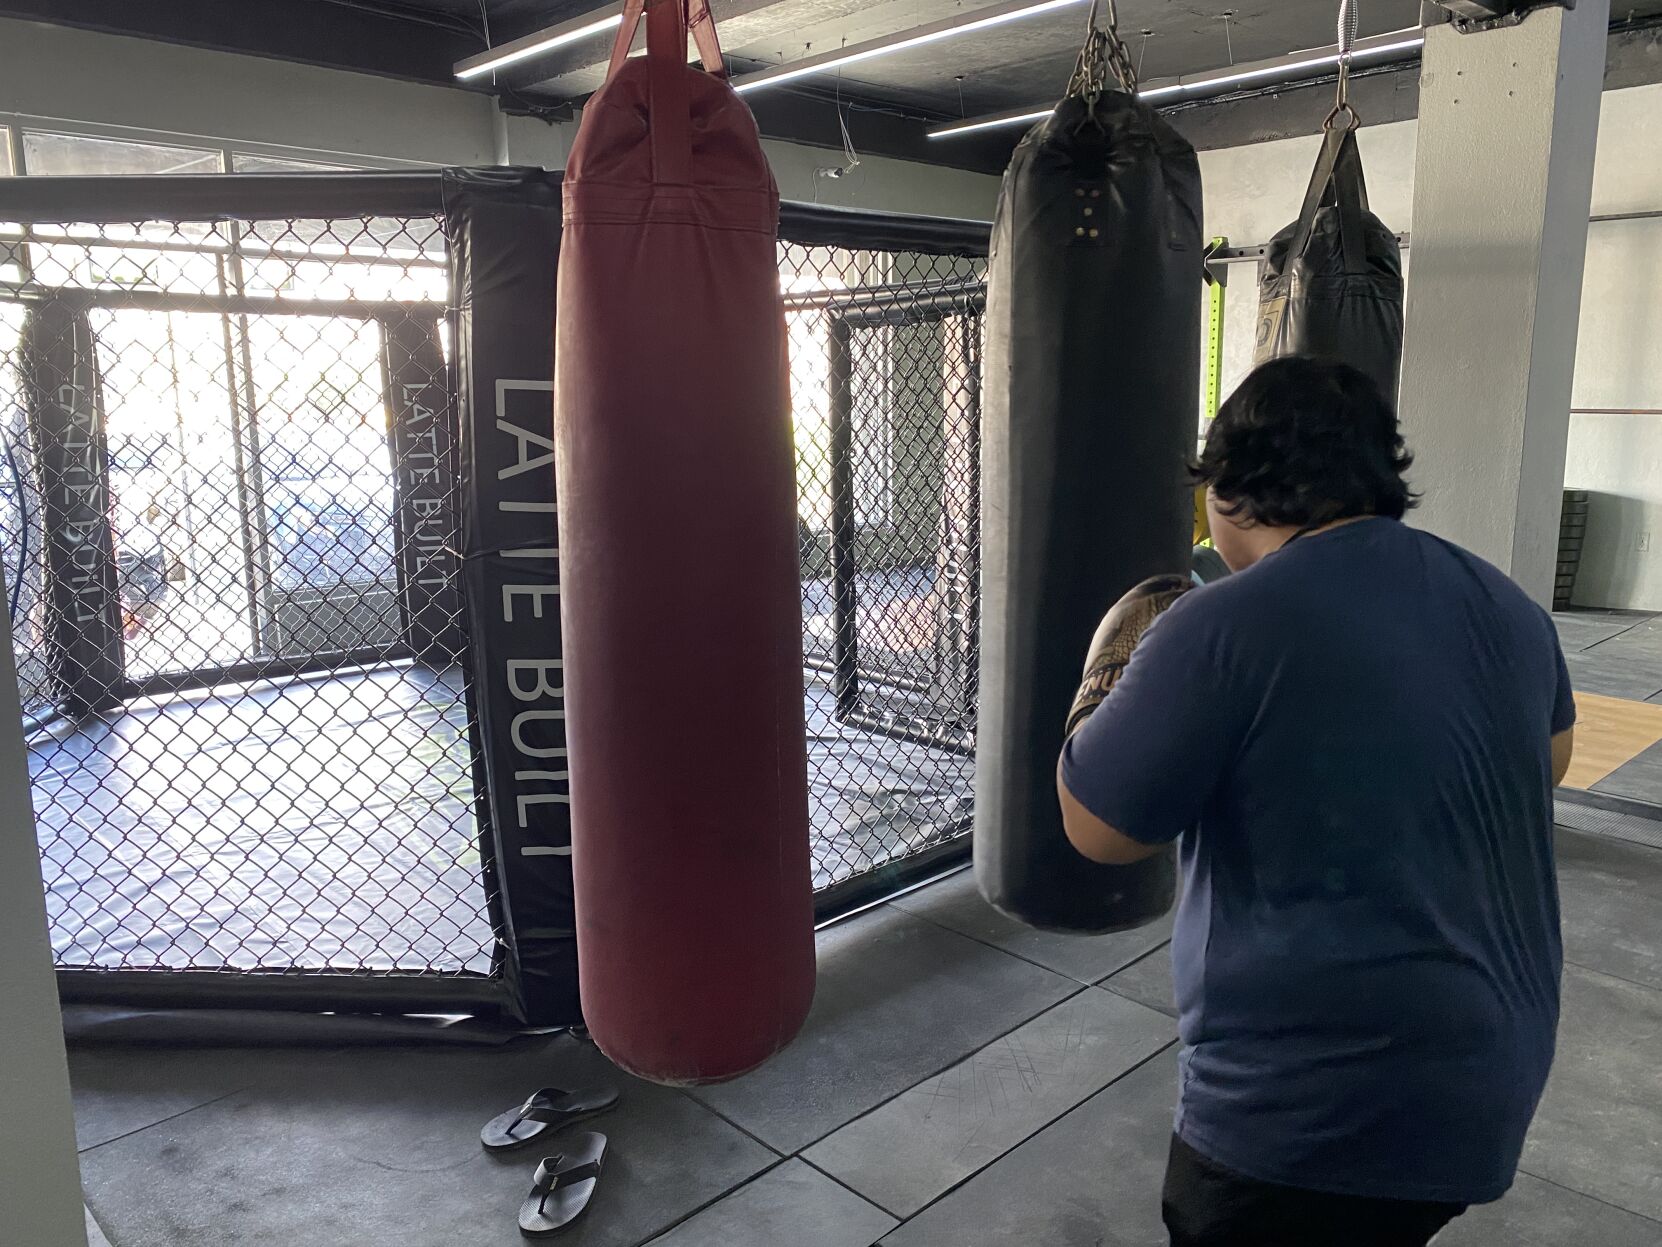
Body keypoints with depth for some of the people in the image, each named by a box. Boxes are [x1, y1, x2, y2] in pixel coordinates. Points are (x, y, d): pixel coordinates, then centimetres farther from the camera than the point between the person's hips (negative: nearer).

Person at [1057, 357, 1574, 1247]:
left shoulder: (1222, 627, -24)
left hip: (1313, 1108, -7)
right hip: (1489, 1080, 7)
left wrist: (1110, 664, 1)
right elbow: (1549, 763, 19)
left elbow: (1094, 828, -13)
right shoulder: (1506, 603, 0)